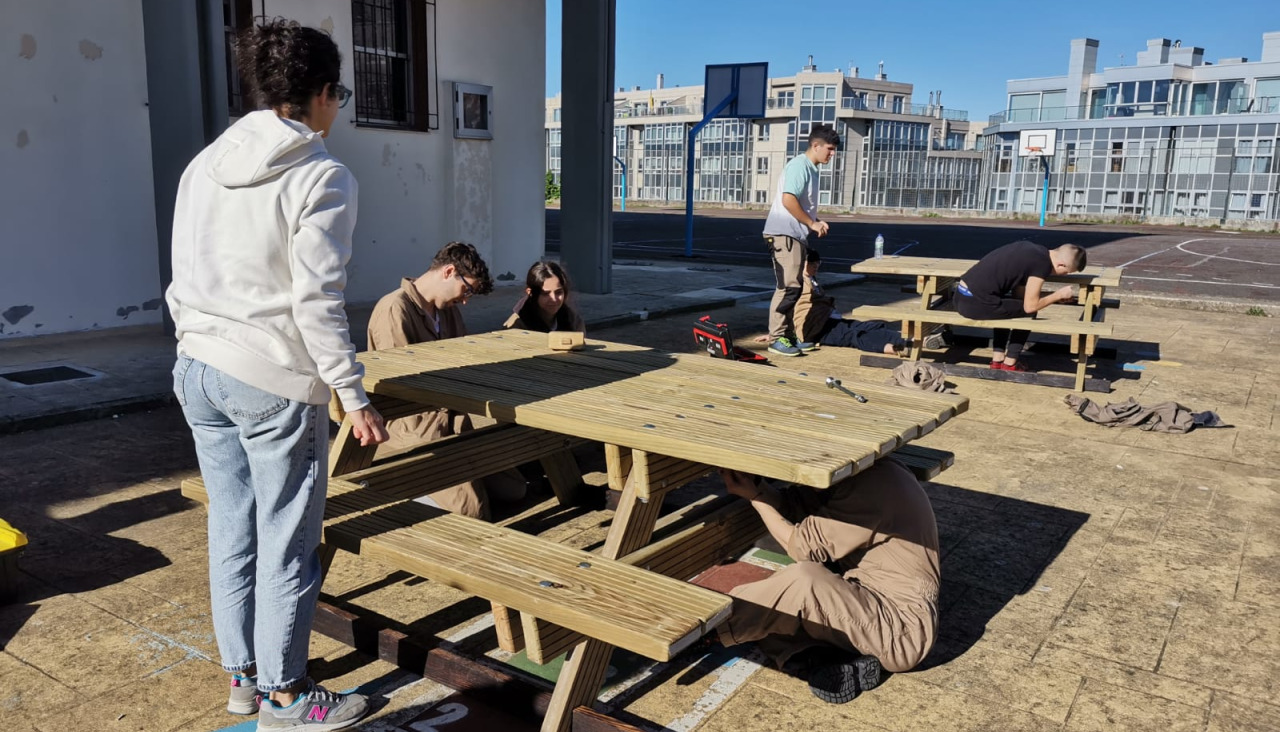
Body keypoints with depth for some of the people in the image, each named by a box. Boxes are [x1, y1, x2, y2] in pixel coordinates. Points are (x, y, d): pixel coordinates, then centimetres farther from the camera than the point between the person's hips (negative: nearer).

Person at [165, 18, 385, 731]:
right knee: (287, 544, 6)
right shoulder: (322, 176, -13)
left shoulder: (205, 165, 9)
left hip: (199, 371, 8)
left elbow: (183, 282, 12)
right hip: (275, 382, -7)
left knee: (232, 534, 17)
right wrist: (354, 396, -13)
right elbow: (317, 302, -18)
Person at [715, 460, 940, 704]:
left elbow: (803, 546, -16)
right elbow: (794, 505, 6)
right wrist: (753, 484, -9)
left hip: (904, 629, -10)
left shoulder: (871, 485, -21)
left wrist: (755, 497, -8)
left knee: (804, 580, -30)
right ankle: (848, 660, -6)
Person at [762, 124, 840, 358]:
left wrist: (815, 223, 9)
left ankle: (787, 335, 16)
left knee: (793, 288, 10)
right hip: (784, 233, -10)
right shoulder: (799, 166, -11)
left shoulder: (811, 169, 18)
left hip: (796, 235, 10)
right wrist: (812, 223, -14)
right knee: (788, 287, -12)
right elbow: (788, 199, -22)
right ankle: (776, 339, -8)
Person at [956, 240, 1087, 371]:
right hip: (975, 303, -9)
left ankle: (997, 361, 29)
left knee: (1006, 309, 31)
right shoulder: (1042, 264, -10)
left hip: (962, 295, 9)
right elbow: (1030, 306, -5)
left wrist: (1055, 296, 21)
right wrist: (1058, 294, 9)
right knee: (1029, 312, 8)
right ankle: (1009, 365, 16)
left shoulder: (1034, 251, 16)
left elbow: (1018, 294, 22)